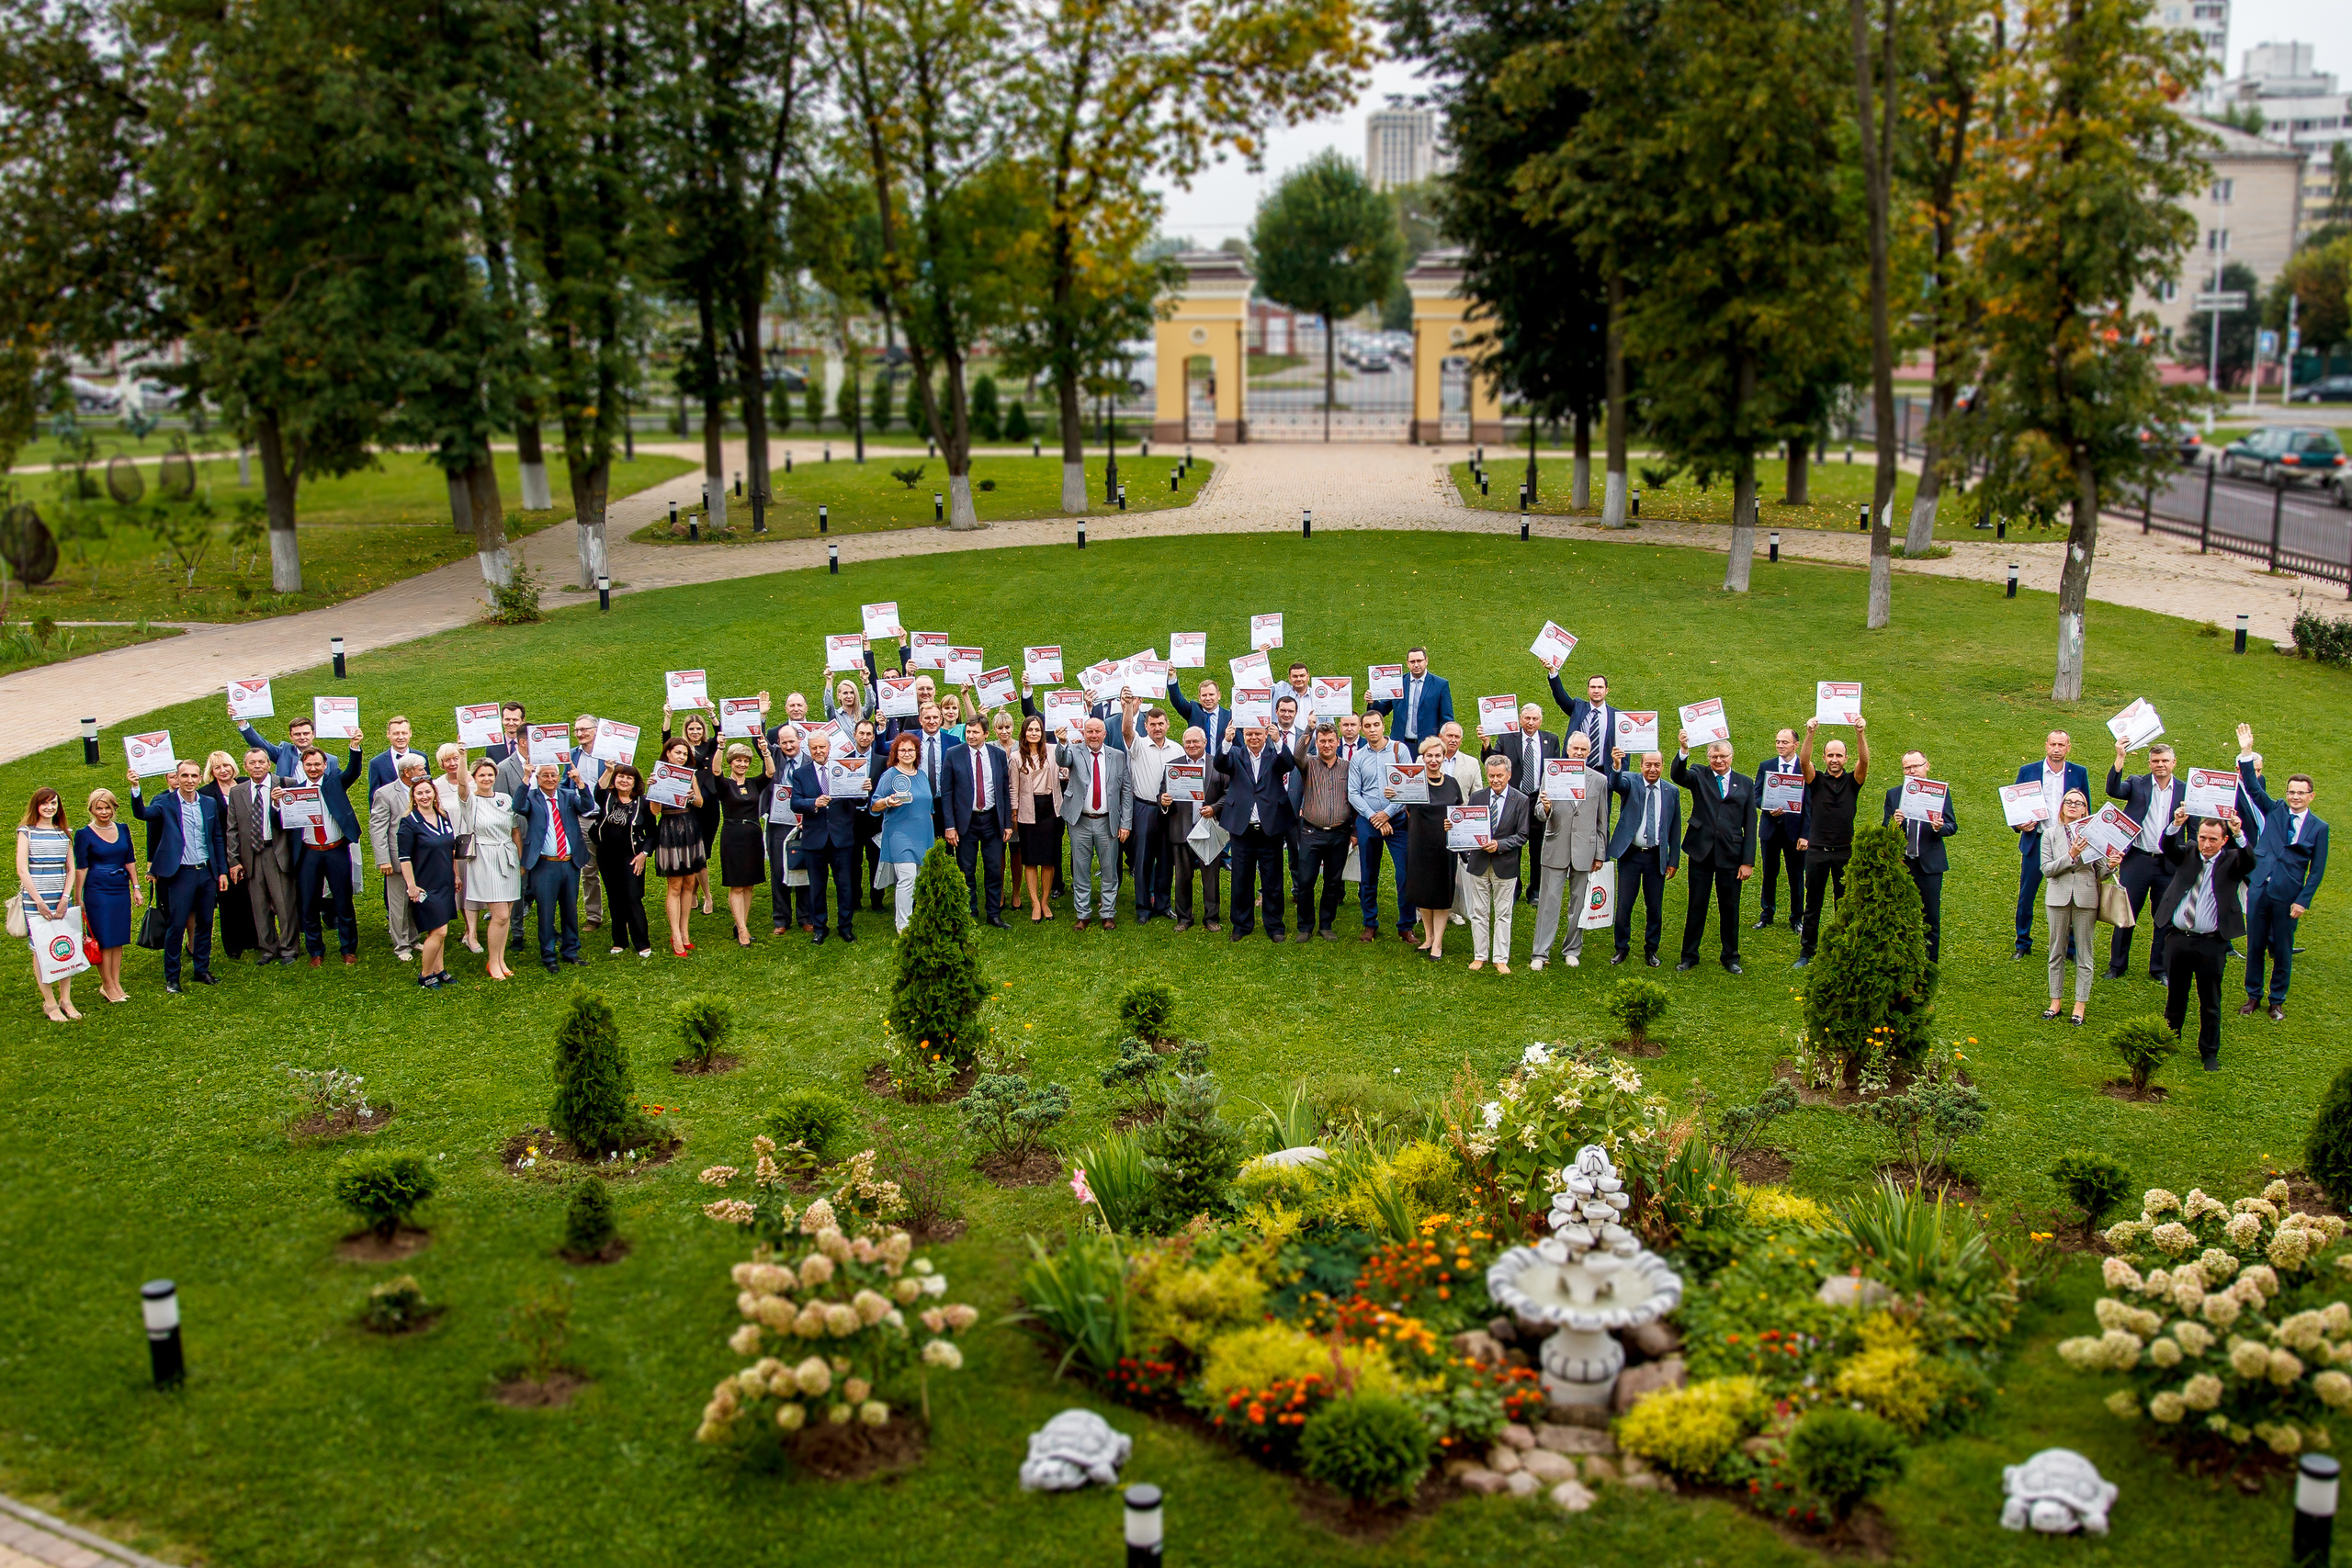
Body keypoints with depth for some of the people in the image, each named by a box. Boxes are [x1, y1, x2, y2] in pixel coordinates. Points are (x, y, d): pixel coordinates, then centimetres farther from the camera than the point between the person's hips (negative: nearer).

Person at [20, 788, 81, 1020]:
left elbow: (71, 869, 10)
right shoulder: (26, 832, 0)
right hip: (35, 902, -3)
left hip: (62, 901, 3)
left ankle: (65, 1000, 12)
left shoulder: (64, 833, 11)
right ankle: (49, 1002, 6)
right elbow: (22, 870, -6)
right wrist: (39, 901, -12)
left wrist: (65, 898, -3)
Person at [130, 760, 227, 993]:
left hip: (206, 872, 4)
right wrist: (135, 788, -38)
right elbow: (142, 813, -22)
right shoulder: (166, 802, -3)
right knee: (176, 926, -1)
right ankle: (171, 977, 8)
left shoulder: (209, 804, 8)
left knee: (205, 923, 11)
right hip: (181, 874, -4)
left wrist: (222, 871, 12)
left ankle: (202, 970, 23)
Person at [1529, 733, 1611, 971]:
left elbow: (1602, 821, 9)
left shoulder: (1600, 780, 5)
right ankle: (1541, 953, 3)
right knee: (1549, 902, -1)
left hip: (1584, 851, 1)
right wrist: (1545, 808, -25)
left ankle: (1572, 950, 21)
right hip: (1555, 849, -1)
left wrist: (1600, 854, 9)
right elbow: (1540, 813, -1)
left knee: (1578, 903, 9)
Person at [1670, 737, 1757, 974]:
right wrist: (1684, 750, -35)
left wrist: (1748, 861, -2)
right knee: (1696, 907, 7)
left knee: (1730, 909, 8)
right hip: (1701, 853, 0)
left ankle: (1731, 958, 21)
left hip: (1731, 855, 1)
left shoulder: (1745, 783, 6)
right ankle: (1689, 956, 18)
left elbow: (1750, 825, 4)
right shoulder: (1699, 777, 5)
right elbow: (1677, 775, -18)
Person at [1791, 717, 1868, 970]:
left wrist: (1860, 733, -32)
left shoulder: (1852, 781, 3)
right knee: (1813, 906, 6)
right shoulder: (1816, 780, 3)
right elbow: (1804, 761, -15)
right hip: (1817, 851, 0)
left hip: (1845, 852, 0)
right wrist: (1810, 733, -32)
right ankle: (1806, 953, 12)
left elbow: (1864, 761, -15)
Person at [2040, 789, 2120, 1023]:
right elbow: (2047, 869, -5)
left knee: (2083, 955, 3)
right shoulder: (2051, 835, 5)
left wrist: (2110, 866, -19)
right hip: (2059, 896, 1)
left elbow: (2100, 873, 2)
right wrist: (2071, 855, -17)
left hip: (2086, 898, -1)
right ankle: (2055, 1002, 19)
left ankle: (2080, 1005, 9)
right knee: (2057, 953, 9)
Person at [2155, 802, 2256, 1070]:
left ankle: (2210, 1053, 20)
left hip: (2211, 944, -2)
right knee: (2175, 997, 16)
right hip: (2177, 938, 2)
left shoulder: (2232, 861, -2)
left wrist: (2239, 834, -38)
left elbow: (2250, 861, -22)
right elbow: (2168, 849, -13)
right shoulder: (2188, 853, 5)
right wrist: (2177, 825, -31)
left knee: (2210, 1003, 7)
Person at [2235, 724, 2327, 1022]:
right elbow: (2252, 787, -2)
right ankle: (2253, 995, 22)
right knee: (2255, 946, 9)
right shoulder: (2275, 810, 7)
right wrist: (2246, 753, -13)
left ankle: (2277, 1000, 19)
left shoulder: (2318, 828, 1)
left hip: (2287, 895, -2)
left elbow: (2317, 870, 0)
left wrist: (2303, 900, -8)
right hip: (2258, 888, 2)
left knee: (2282, 950, 6)